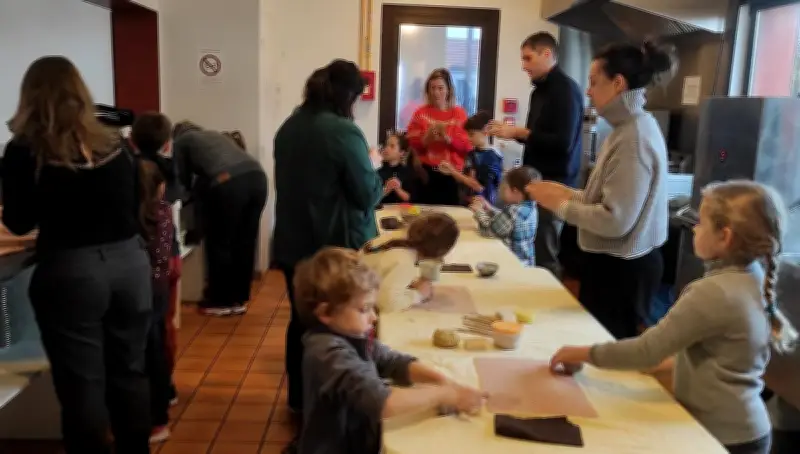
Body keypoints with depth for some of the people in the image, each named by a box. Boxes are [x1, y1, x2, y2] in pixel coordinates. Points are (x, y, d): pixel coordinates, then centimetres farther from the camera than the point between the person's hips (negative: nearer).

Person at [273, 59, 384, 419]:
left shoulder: (288, 127, 4)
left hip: (293, 244, 7)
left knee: (301, 319, 17)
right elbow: (368, 197, -16)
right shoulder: (344, 131, -19)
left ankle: (299, 399, 30)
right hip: (336, 248, -7)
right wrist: (372, 165, 2)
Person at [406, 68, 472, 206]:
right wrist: (426, 138, -15)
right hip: (426, 172, 1)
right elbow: (411, 144, 2)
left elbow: (468, 146, -4)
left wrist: (447, 138, -18)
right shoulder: (421, 113, 6)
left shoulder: (459, 113, 2)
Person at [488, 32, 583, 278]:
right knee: (532, 250, 9)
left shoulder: (565, 90, -13)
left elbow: (562, 143, -22)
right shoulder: (539, 90, 15)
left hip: (554, 184, -9)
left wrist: (519, 132, -17)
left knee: (546, 256, -4)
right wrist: (512, 132, 5)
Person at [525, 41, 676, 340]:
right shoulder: (630, 128, 9)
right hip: (617, 264, 9)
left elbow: (615, 220, -26)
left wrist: (561, 205, -14)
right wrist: (568, 193, 1)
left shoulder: (634, 138, -22)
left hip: (622, 270, -9)